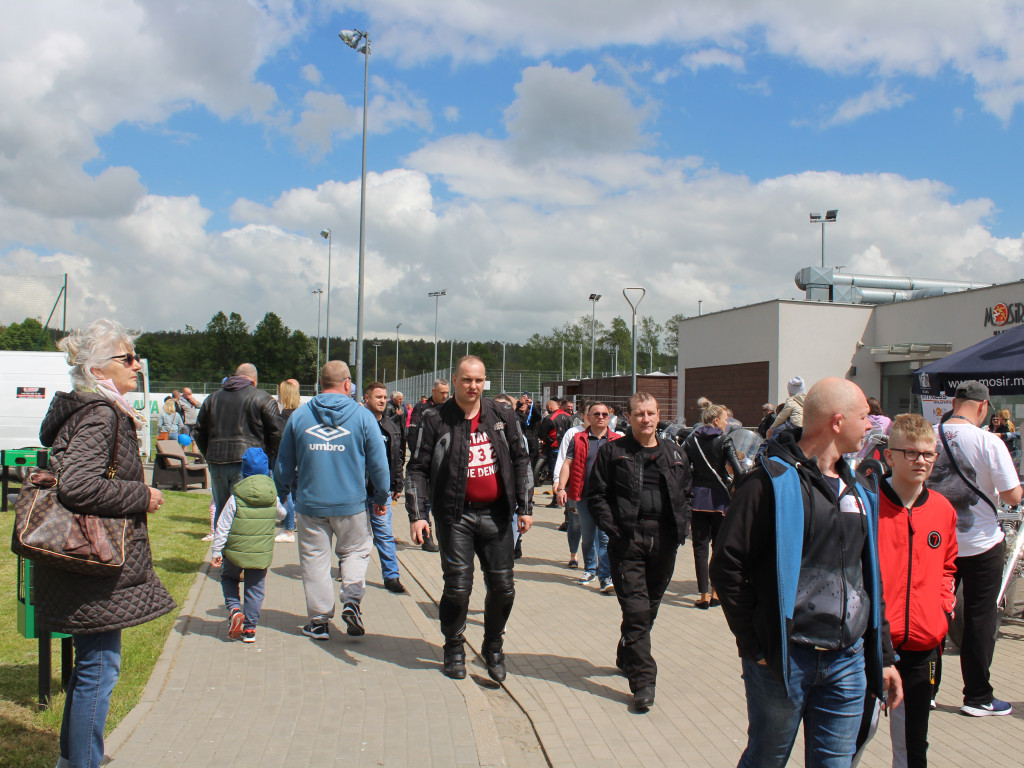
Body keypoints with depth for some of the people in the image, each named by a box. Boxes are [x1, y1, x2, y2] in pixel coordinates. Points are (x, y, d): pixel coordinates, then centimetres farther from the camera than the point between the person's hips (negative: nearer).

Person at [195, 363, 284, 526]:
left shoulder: (213, 398, 16)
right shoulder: (262, 398, 0)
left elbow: (199, 433, 19)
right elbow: (277, 431, -7)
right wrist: (267, 454, 5)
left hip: (217, 464, 5)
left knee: (220, 510, 14)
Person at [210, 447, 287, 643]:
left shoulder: (236, 498, -11)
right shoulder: (273, 497, -3)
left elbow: (222, 527, -8)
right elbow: (282, 514, 17)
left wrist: (216, 552, -1)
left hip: (235, 552, -2)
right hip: (261, 553, 2)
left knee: (228, 578, 23)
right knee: (255, 589, 11)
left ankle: (234, 609, 1)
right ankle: (250, 628, 12)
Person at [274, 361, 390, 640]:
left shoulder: (299, 416, 1)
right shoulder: (363, 416, -4)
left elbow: (284, 463, 8)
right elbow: (378, 462, -1)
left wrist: (282, 493, 23)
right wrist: (381, 497, 12)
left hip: (310, 504, 1)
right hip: (351, 504, -1)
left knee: (315, 559, 10)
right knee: (356, 551, 18)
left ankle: (319, 620, 15)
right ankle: (352, 600, -1)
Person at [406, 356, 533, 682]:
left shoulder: (503, 416, 5)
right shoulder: (436, 420, -2)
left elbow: (521, 461, 9)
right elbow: (417, 469, -1)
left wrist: (525, 506, 4)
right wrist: (417, 514, -9)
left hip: (496, 514, 3)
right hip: (456, 515, -2)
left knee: (503, 587, 5)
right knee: (457, 587, -1)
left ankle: (493, 647, 27)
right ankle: (454, 649, 22)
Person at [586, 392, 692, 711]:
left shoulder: (674, 454, 13)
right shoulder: (613, 452, 1)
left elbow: (685, 495, 19)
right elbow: (596, 495, 0)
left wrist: (682, 527, 5)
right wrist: (613, 529, -10)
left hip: (664, 541, 4)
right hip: (628, 541, -4)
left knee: (649, 607, 15)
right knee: (636, 609, -8)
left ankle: (627, 657, 38)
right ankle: (642, 679, -3)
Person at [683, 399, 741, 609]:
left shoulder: (691, 441, 2)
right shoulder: (723, 441, -8)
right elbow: (738, 472, -18)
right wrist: (732, 489, -3)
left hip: (698, 498, 2)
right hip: (719, 499, -2)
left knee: (700, 548, 6)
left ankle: (704, 596, 5)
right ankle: (715, 594, 18)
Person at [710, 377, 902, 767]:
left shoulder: (858, 492, 12)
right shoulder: (772, 481, -12)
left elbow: (870, 578, 18)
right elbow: (728, 564, -14)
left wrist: (884, 657, 16)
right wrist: (756, 644, -14)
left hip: (848, 663, 6)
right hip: (783, 660, -6)